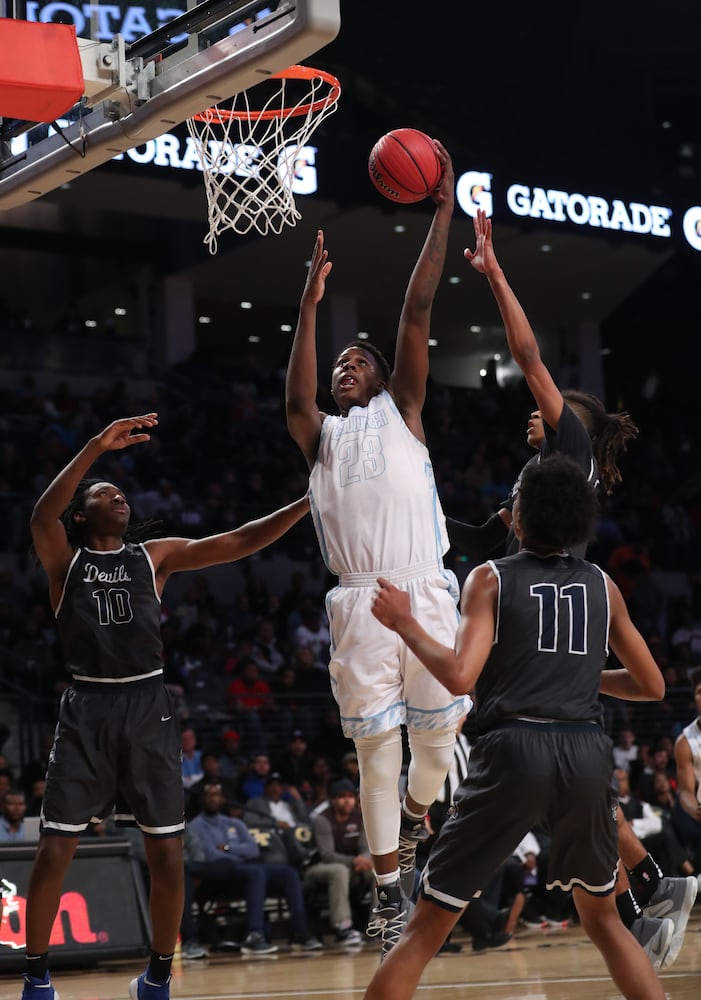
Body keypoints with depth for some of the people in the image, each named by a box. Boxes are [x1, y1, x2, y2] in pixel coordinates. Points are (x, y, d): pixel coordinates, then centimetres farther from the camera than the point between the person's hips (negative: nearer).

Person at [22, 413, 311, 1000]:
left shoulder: (156, 555, 11)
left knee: (167, 849, 0)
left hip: (148, 705, 2)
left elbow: (239, 543, 2)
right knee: (56, 847, -5)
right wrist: (97, 446, -28)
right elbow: (42, 516, -17)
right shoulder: (64, 558, 5)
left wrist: (309, 503, -10)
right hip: (88, 708, -2)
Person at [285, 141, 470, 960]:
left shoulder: (401, 409, 15)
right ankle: (391, 886, 11)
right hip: (359, 603, 1)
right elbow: (295, 399, -7)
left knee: (435, 732, 4)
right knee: (375, 747, 1)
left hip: (425, 593, 0)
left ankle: (415, 813, 36)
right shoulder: (320, 434, 17)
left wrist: (442, 214, -2)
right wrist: (310, 301, -13)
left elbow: (416, 313, 5)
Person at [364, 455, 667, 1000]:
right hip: (587, 752, 3)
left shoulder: (492, 578, 3)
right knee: (603, 917, 25)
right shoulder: (603, 585, 13)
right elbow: (652, 685, 18)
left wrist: (405, 624, 2)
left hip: (515, 749, -3)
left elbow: (460, 676, -11)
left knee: (428, 925, 5)